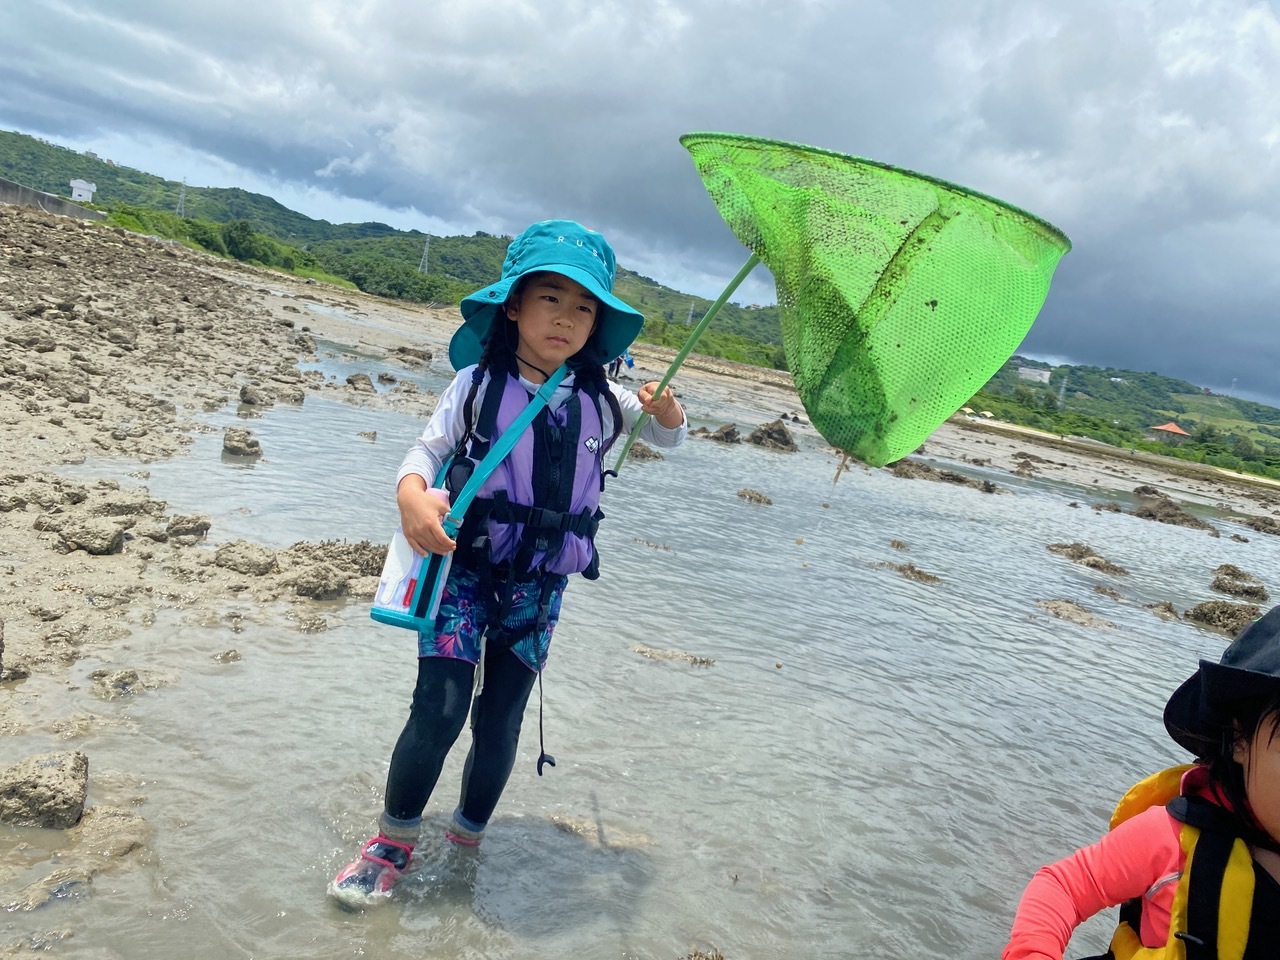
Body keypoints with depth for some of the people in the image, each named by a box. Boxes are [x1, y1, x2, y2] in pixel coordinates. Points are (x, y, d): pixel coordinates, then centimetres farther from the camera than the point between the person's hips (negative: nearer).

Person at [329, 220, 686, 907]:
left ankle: (468, 840, 33)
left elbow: (669, 437, 14)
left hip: (538, 585, 3)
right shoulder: (478, 383, -5)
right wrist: (412, 494, -27)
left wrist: (666, 410, -10)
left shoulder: (600, 402, 2)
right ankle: (393, 843, 14)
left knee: (500, 721, 10)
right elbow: (428, 448, -5)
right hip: (464, 568, -2)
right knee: (439, 709, -9)